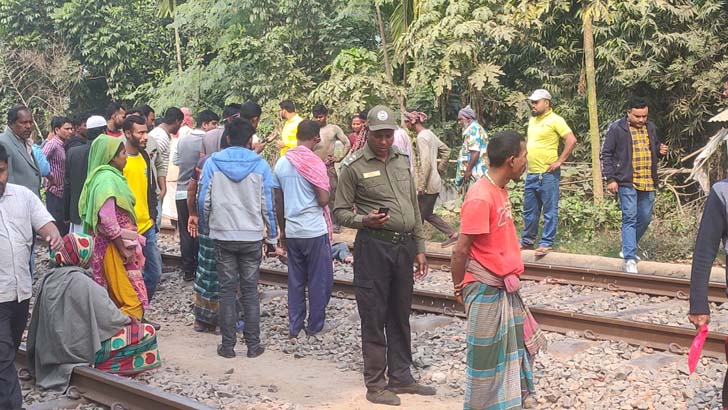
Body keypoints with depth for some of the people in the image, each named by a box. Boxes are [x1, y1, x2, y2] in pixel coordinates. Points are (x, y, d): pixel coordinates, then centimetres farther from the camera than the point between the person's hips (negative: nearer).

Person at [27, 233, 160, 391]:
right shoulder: (81, 282, -21)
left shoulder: (50, 278, 3)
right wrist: (128, 320, 3)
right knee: (147, 332, -5)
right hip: (80, 348, -9)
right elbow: (109, 318, -17)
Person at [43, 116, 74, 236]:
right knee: (57, 227, -4)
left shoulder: (64, 145, 12)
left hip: (64, 192, 8)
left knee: (65, 227, 13)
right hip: (54, 192, -8)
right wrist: (50, 177, -17)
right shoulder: (52, 144, -12)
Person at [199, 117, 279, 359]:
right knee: (250, 290, 8)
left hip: (222, 235, 0)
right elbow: (267, 204, -2)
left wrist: (206, 228, 13)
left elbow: (204, 200, -2)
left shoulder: (212, 163, -3)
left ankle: (228, 345, 10)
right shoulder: (260, 165, -4)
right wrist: (272, 237, 6)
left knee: (227, 290, 8)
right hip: (252, 237, 0)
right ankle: (253, 345, 10)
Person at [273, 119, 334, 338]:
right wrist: (326, 183, 4)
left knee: (295, 281, 13)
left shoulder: (281, 163, 6)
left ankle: (294, 328, 17)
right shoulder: (315, 162, -12)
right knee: (319, 280, 7)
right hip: (315, 230, -5)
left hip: (292, 231, 5)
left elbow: (278, 201, 9)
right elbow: (324, 199, -16)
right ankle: (315, 327, 13)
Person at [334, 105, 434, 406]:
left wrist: (419, 248, 12)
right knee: (374, 317, 2)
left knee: (400, 315, 13)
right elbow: (340, 211, -4)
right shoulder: (353, 166, -7)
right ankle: (375, 384, 13)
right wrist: (365, 220, -24)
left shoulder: (402, 160, 10)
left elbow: (414, 207, 14)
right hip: (373, 247, -5)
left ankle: (401, 377, 26)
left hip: (404, 246, 5)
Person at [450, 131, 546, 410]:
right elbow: (461, 251, -20)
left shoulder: (500, 189, 5)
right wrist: (459, 288, -9)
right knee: (487, 354, 5)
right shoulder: (480, 198, -24)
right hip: (486, 289, -9)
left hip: (504, 286, 9)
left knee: (520, 343, 19)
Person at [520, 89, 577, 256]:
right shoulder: (532, 120, 14)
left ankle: (546, 243, 5)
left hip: (548, 174, -8)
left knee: (549, 210, 0)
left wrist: (559, 161, -16)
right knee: (529, 210, 15)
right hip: (531, 173, 8)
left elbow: (571, 140, -17)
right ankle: (527, 241, 26)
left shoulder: (555, 120, -10)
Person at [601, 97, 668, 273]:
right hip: (627, 182, -6)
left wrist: (660, 150, 1)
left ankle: (628, 249, 32)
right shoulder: (616, 128, -6)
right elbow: (607, 154, -4)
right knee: (629, 219, -8)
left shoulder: (650, 127, 11)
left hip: (648, 183, 6)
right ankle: (630, 259, -7)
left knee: (645, 219, 12)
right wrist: (610, 179, -10)